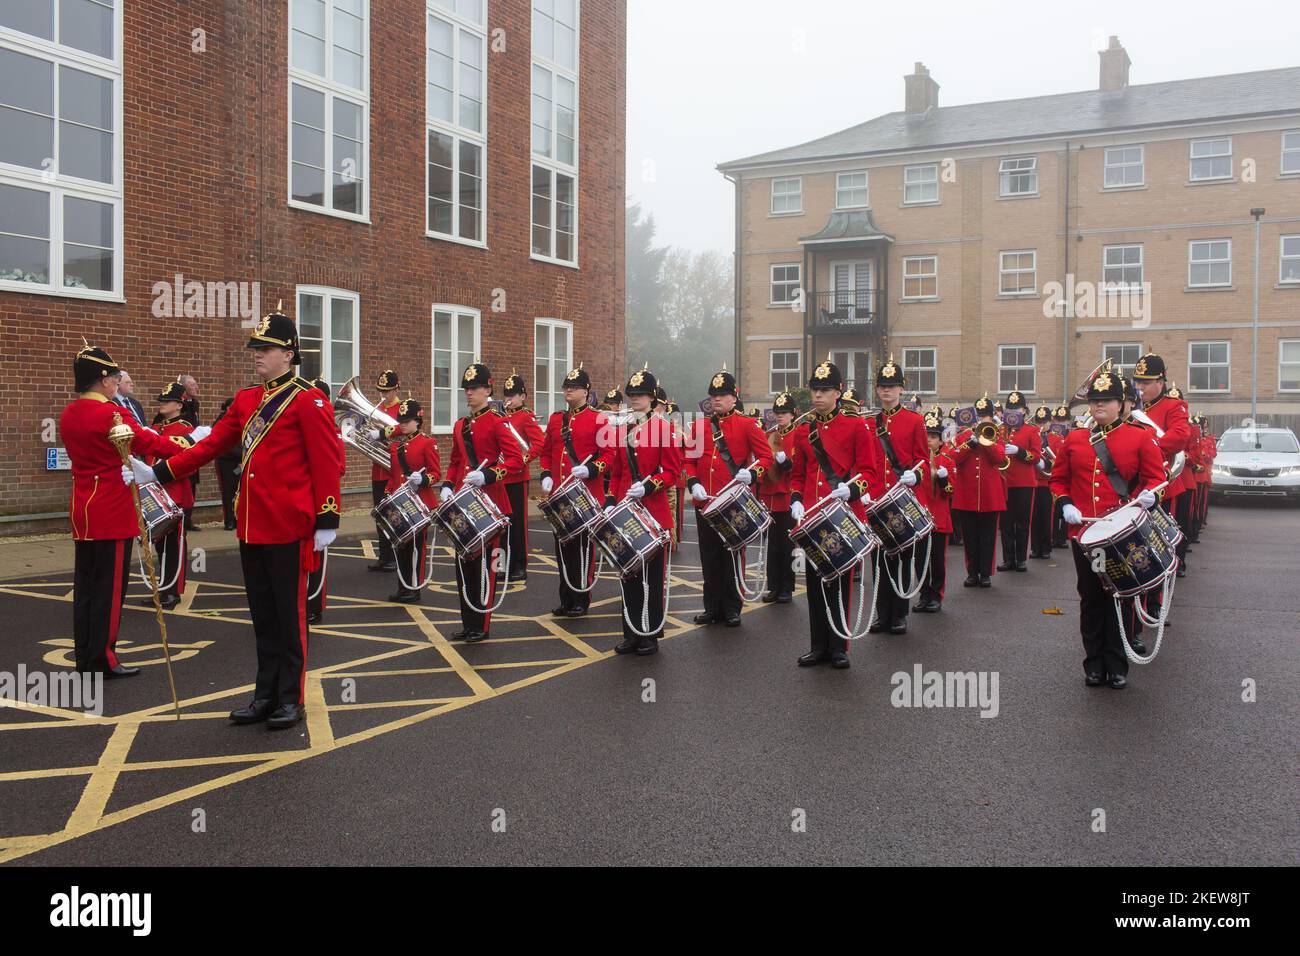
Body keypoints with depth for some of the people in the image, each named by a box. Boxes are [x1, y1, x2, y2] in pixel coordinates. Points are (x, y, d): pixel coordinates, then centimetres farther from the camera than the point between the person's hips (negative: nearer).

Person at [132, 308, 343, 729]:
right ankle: (266, 694, 24)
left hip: (290, 526, -7)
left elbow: (327, 462, -13)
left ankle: (291, 699, 14)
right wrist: (159, 471, 8)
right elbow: (211, 444, 15)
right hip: (252, 526, 7)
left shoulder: (308, 400, -9)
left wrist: (327, 520, -16)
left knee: (290, 613, 3)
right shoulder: (246, 400, 12)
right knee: (262, 614, 14)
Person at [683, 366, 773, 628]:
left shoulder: (748, 425, -1)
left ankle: (731, 609, 14)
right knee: (709, 556, 9)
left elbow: (766, 457, -5)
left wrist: (751, 473, -24)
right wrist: (693, 483, -5)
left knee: (732, 555, 4)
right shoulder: (699, 426, 10)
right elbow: (689, 459, 11)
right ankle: (712, 607, 18)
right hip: (705, 501, 4)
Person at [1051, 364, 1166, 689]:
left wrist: (1150, 494, -21)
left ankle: (1117, 667, 13)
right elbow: (1059, 479, 14)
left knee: (1120, 598, 4)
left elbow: (1156, 476, 0)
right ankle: (1094, 665, 17)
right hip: (1084, 532, 2)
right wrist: (1065, 504, -3)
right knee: (1091, 599, 7)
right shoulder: (1074, 440, 8)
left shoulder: (1140, 437, 1)